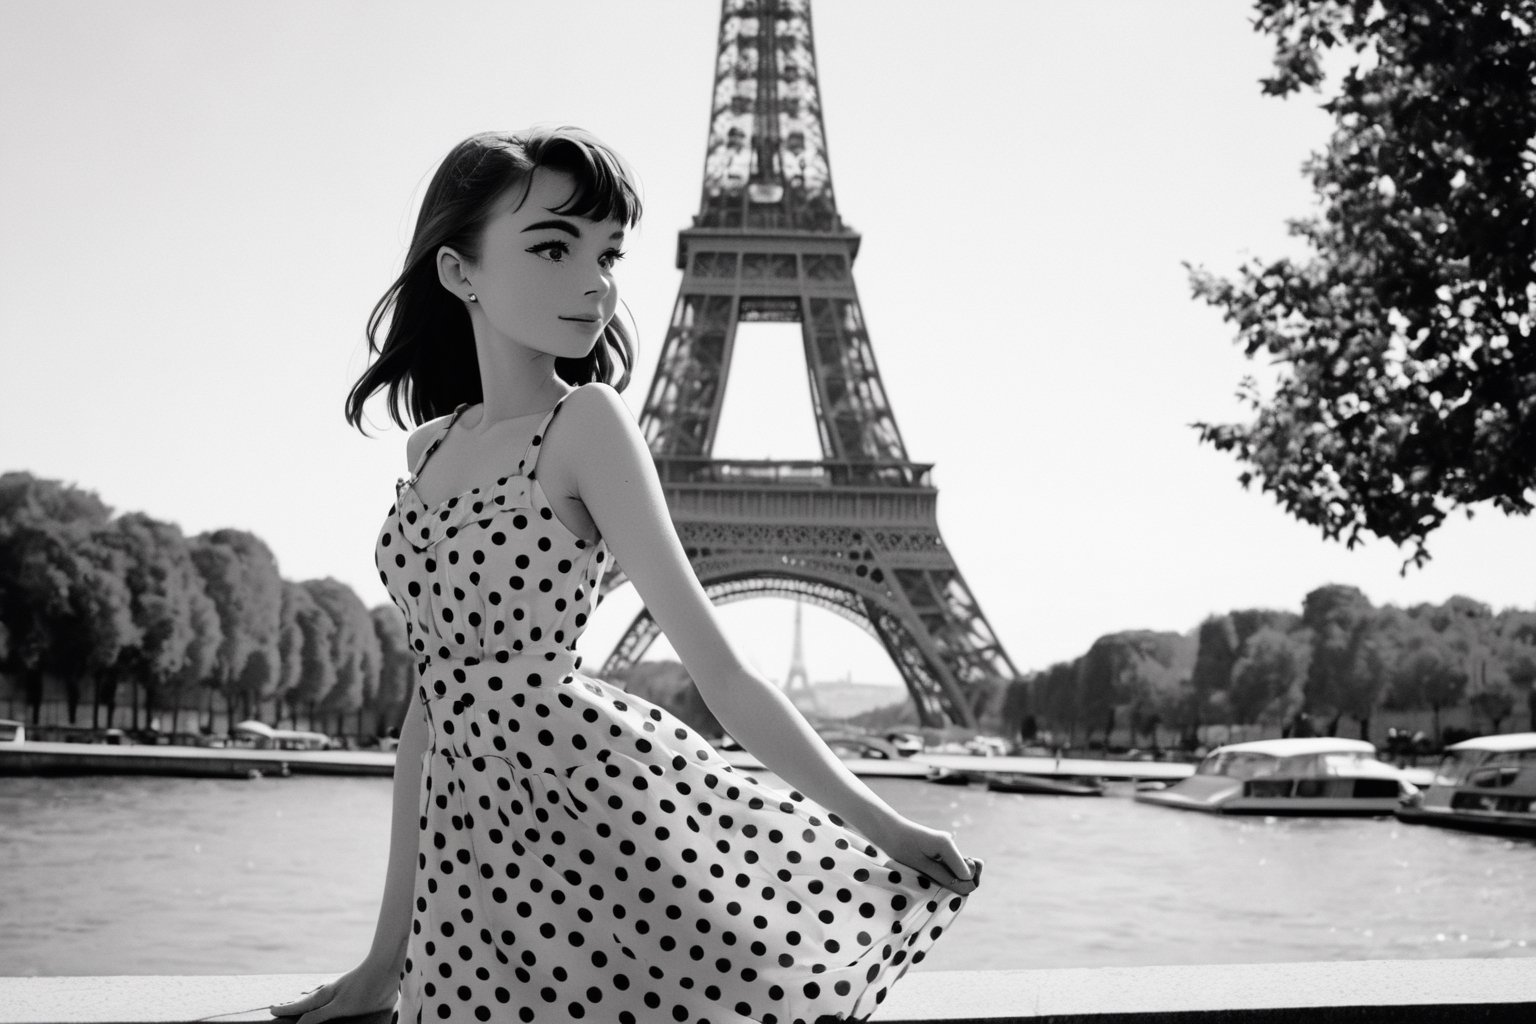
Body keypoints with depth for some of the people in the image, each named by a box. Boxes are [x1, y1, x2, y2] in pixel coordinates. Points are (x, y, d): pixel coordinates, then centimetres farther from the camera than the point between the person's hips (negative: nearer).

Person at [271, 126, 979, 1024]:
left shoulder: (586, 421, -6)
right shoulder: (433, 443, 11)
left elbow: (717, 664, -5)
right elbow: (436, 693, 11)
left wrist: (881, 825, -5)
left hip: (601, 795, -5)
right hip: (474, 847, 5)